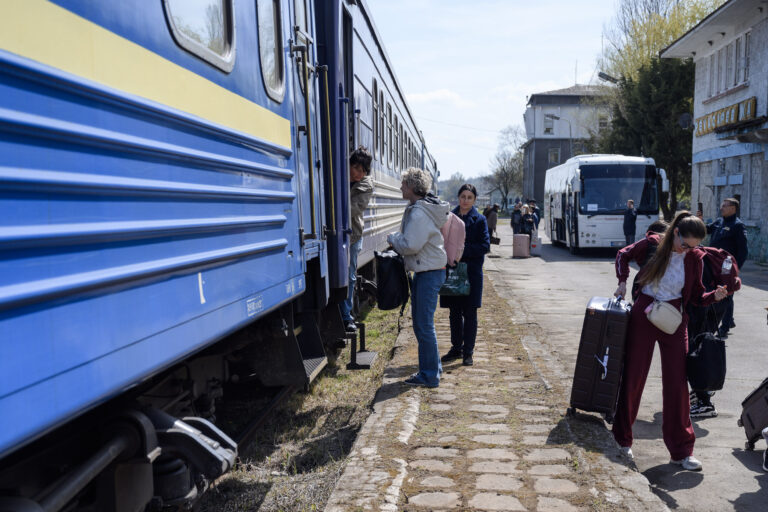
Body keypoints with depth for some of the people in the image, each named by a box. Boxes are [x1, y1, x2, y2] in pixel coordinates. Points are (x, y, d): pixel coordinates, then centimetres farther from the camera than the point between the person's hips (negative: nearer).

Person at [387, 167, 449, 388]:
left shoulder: (419, 213, -19)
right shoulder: (421, 208, 14)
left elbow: (411, 245, -23)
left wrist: (392, 238, -6)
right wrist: (397, 240, 4)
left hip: (429, 273, -11)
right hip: (424, 271, 11)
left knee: (424, 326, -3)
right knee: (420, 324, 17)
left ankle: (430, 376, 6)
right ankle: (432, 368, 27)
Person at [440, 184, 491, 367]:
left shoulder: (479, 220, -1)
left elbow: (485, 246, -8)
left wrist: (463, 249, -17)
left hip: (471, 271, -3)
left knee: (469, 313, 2)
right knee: (454, 312, 11)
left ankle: (468, 352, 11)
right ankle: (456, 348, 23)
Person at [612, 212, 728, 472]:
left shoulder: (694, 258, -3)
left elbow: (696, 295, 3)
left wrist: (715, 295, -16)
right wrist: (623, 282, -1)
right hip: (643, 316, -1)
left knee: (676, 383, 0)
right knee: (633, 378, 6)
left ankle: (681, 450, 12)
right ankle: (622, 438, 22)